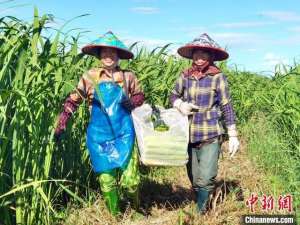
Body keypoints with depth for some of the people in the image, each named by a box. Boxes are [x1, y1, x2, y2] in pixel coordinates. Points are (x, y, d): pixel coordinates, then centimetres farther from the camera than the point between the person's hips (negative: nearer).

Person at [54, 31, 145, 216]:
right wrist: (62, 123, 3)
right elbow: (74, 100, 7)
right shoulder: (90, 77, 0)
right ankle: (115, 215, 29)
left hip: (124, 134, 0)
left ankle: (137, 208, 30)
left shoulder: (128, 77, 1)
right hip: (99, 136, 1)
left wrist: (131, 102, -8)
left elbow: (140, 95, 14)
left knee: (130, 178, -1)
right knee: (107, 180, 7)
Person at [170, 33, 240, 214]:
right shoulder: (185, 76, 3)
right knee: (194, 179, 11)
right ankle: (202, 207, 30)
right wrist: (180, 105, -7)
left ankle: (201, 212, 10)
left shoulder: (218, 77, -6)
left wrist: (233, 135, -4)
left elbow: (227, 106, -3)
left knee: (206, 178, -10)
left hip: (211, 135, -3)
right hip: (189, 135, 4)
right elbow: (173, 96, 17)